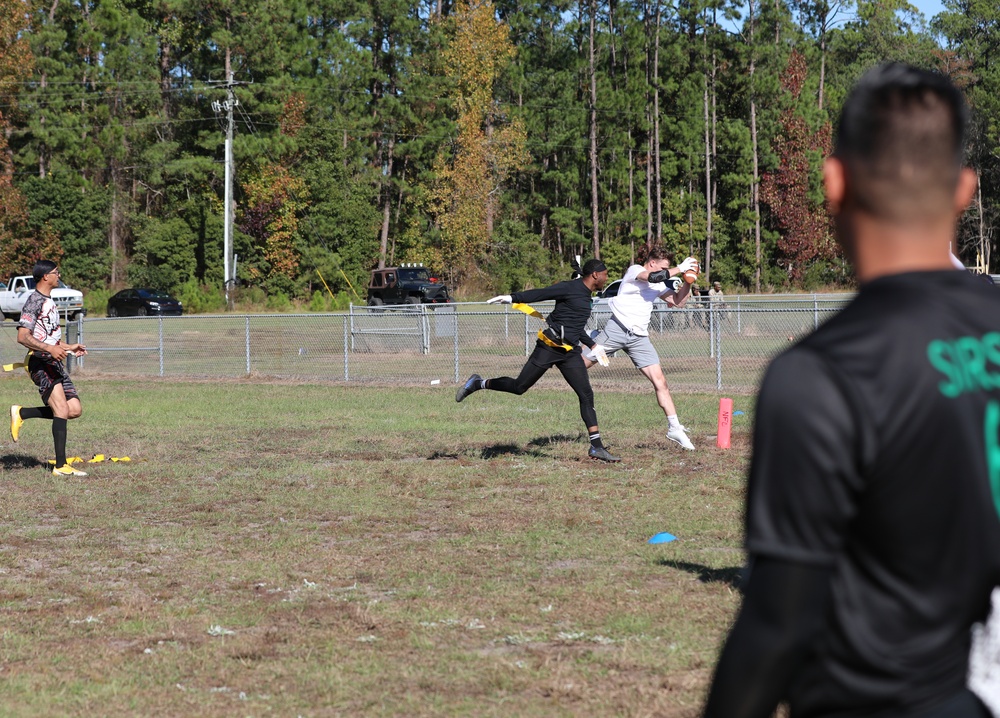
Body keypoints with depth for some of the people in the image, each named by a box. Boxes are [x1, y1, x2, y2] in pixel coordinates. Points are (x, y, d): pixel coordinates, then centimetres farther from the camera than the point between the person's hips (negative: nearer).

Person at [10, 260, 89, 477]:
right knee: (62, 410, -18)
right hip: (41, 363, -9)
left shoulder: (49, 302, 20)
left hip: (55, 363, 9)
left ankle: (21, 413, 15)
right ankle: (60, 466, -19)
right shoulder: (34, 301, -10)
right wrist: (50, 349, -29)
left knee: (75, 410, 2)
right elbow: (22, 337, -19)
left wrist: (68, 347, 18)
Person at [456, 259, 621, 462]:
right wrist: (511, 298, -27)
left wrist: (593, 345, 28)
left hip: (570, 352, 8)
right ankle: (478, 383, 20)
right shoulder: (570, 288, -9)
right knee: (519, 387, -3)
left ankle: (596, 447, -5)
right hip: (549, 346, -8)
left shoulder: (586, 296, 18)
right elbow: (539, 294, -16)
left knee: (586, 395, -4)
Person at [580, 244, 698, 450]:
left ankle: (674, 428, -2)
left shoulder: (657, 284, 18)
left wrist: (688, 281, 6)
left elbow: (677, 301, 21)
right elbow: (654, 277, -22)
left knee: (660, 381, -4)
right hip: (617, 330, -5)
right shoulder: (634, 271, -3)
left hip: (639, 338, 5)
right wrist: (680, 269, -16)